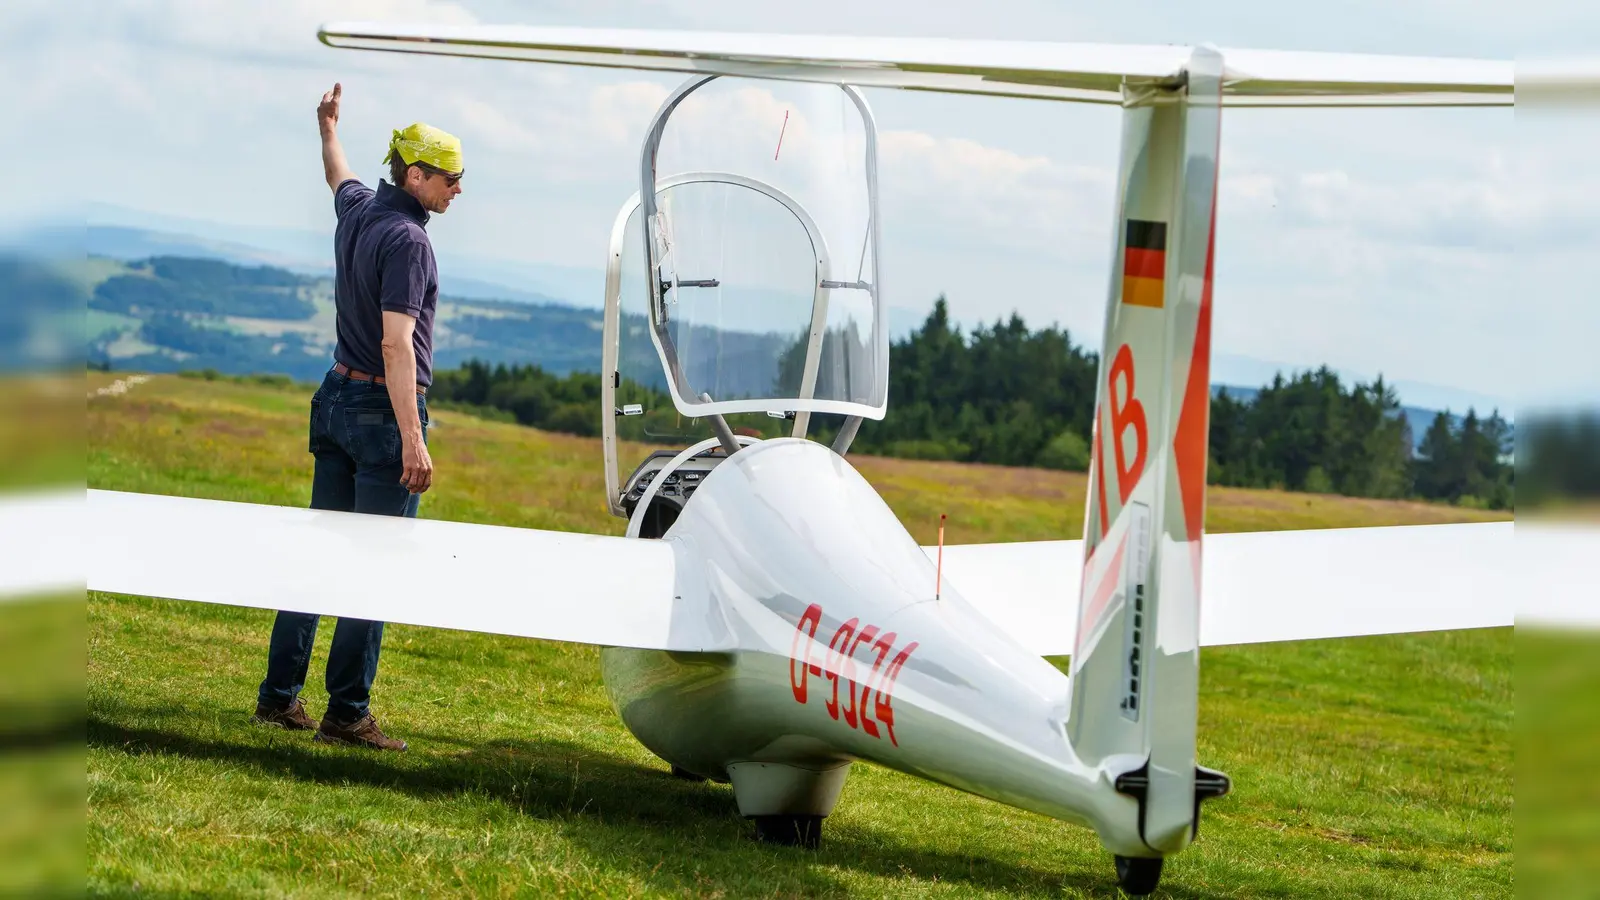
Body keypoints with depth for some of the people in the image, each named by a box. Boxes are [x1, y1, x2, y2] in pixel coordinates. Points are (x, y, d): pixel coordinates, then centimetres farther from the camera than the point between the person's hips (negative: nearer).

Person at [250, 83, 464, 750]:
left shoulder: (356, 209, 8)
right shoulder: (406, 239, -18)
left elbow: (339, 175, 34)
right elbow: (397, 343, -24)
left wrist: (328, 126, 56)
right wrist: (412, 439, -27)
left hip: (338, 398, 9)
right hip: (385, 412, -9)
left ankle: (279, 696, 14)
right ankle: (346, 713, -6)